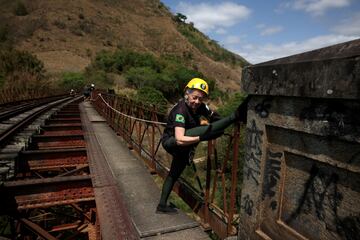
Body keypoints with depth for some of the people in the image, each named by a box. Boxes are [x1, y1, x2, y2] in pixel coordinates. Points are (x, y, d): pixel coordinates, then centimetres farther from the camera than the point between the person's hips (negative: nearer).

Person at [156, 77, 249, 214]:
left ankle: (162, 206, 32)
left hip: (182, 148, 8)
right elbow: (179, 139, -37)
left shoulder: (200, 107, -6)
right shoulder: (181, 110, -28)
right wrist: (202, 138, -39)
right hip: (171, 143, -8)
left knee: (174, 174, 17)